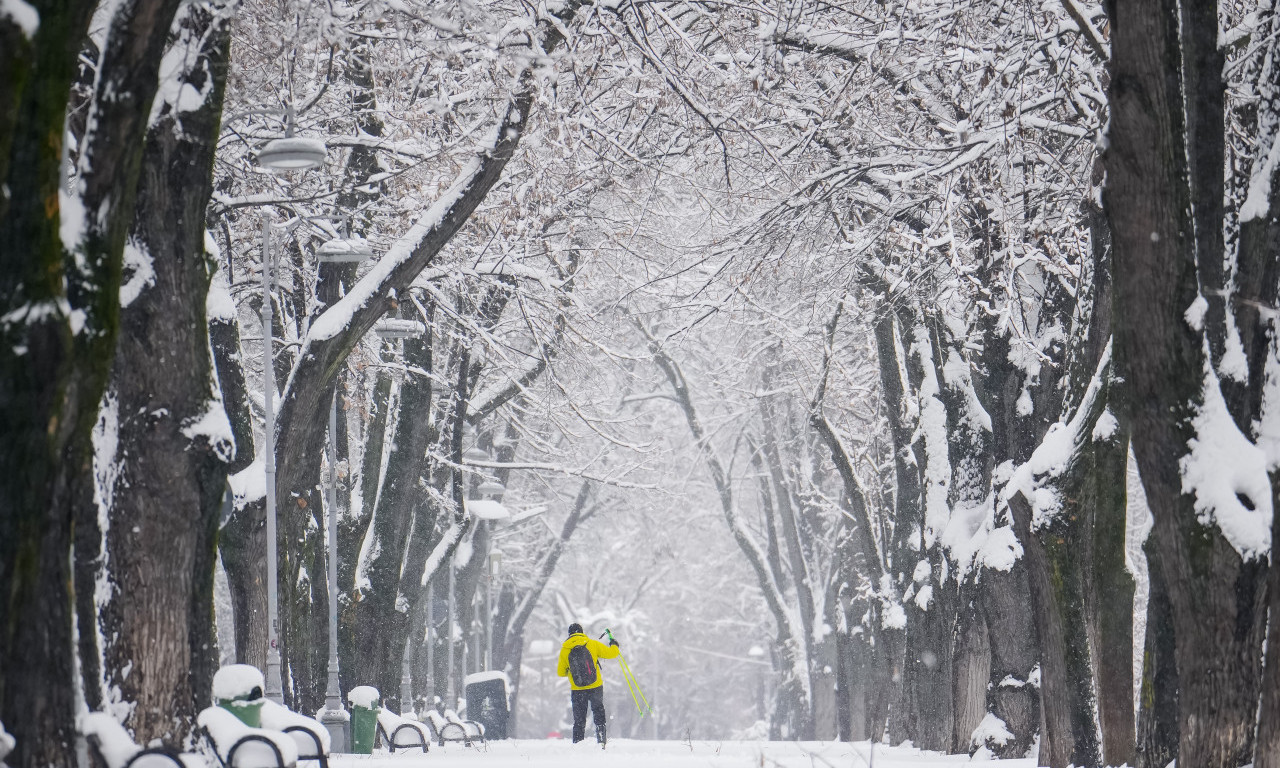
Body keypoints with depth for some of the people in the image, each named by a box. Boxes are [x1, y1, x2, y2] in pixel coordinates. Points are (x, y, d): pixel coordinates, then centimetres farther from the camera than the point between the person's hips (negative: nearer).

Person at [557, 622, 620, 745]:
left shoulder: (565, 649, -2)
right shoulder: (592, 644, -4)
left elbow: (560, 672, 4)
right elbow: (611, 653, 2)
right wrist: (614, 645, 24)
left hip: (577, 690, 0)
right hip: (595, 687, 0)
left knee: (579, 720, 10)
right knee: (599, 716, 13)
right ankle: (601, 741, 6)